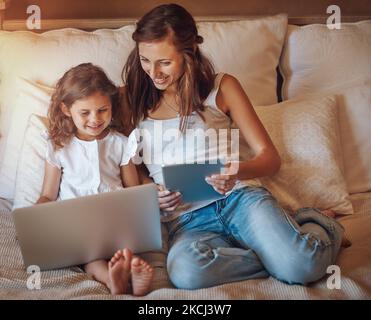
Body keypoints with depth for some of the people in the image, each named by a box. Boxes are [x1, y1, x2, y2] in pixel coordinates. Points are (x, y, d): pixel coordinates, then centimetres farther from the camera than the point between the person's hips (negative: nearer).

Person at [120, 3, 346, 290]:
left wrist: (239, 171, -20)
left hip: (240, 196, -1)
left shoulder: (222, 88, 6)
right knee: (185, 272, -35)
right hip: (186, 219, 1)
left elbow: (270, 158, 4)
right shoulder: (133, 100, 11)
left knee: (302, 267, -28)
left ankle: (319, 223, 7)